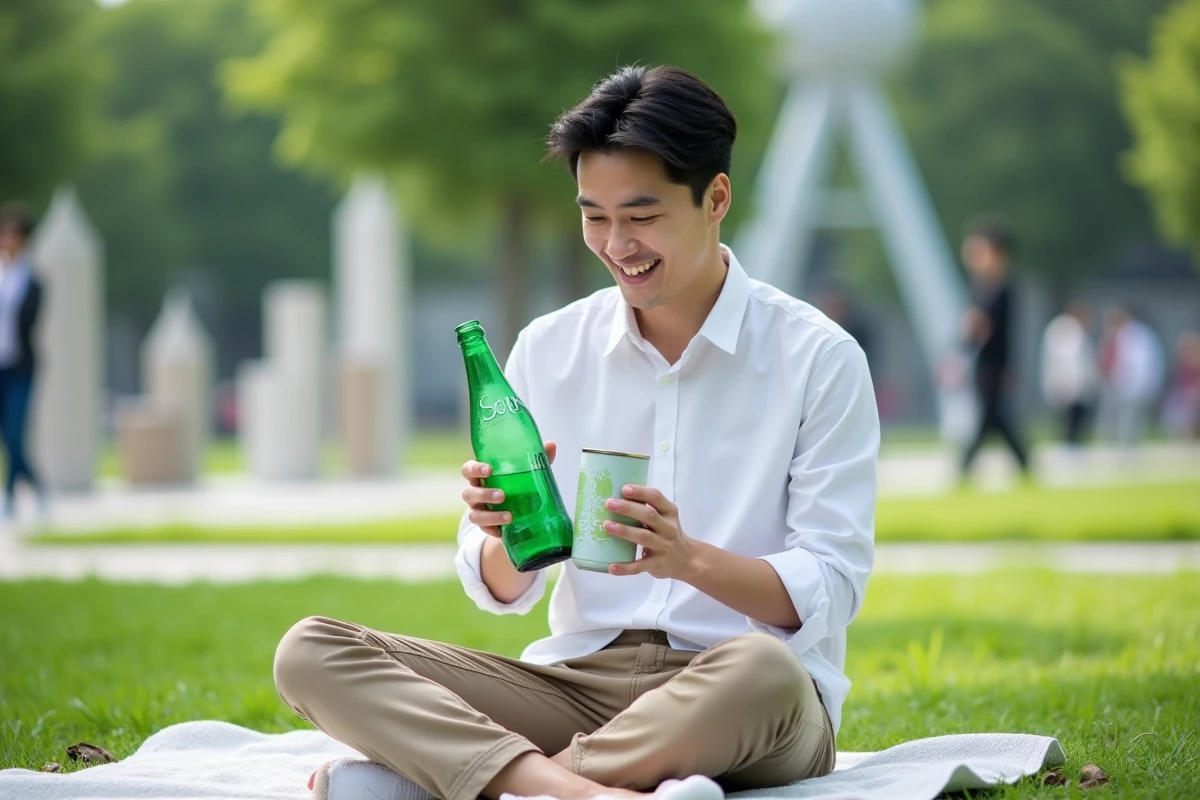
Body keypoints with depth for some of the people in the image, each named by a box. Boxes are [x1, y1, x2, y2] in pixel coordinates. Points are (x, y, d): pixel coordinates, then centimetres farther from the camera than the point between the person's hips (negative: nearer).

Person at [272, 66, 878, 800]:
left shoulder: (817, 359, -1)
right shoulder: (548, 350, 9)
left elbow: (829, 592, -7)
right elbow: (503, 592, 10)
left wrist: (691, 559, -25)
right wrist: (505, 534, -14)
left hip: (740, 708, -4)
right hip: (580, 678, 4)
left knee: (762, 671, -41)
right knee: (311, 653, -15)